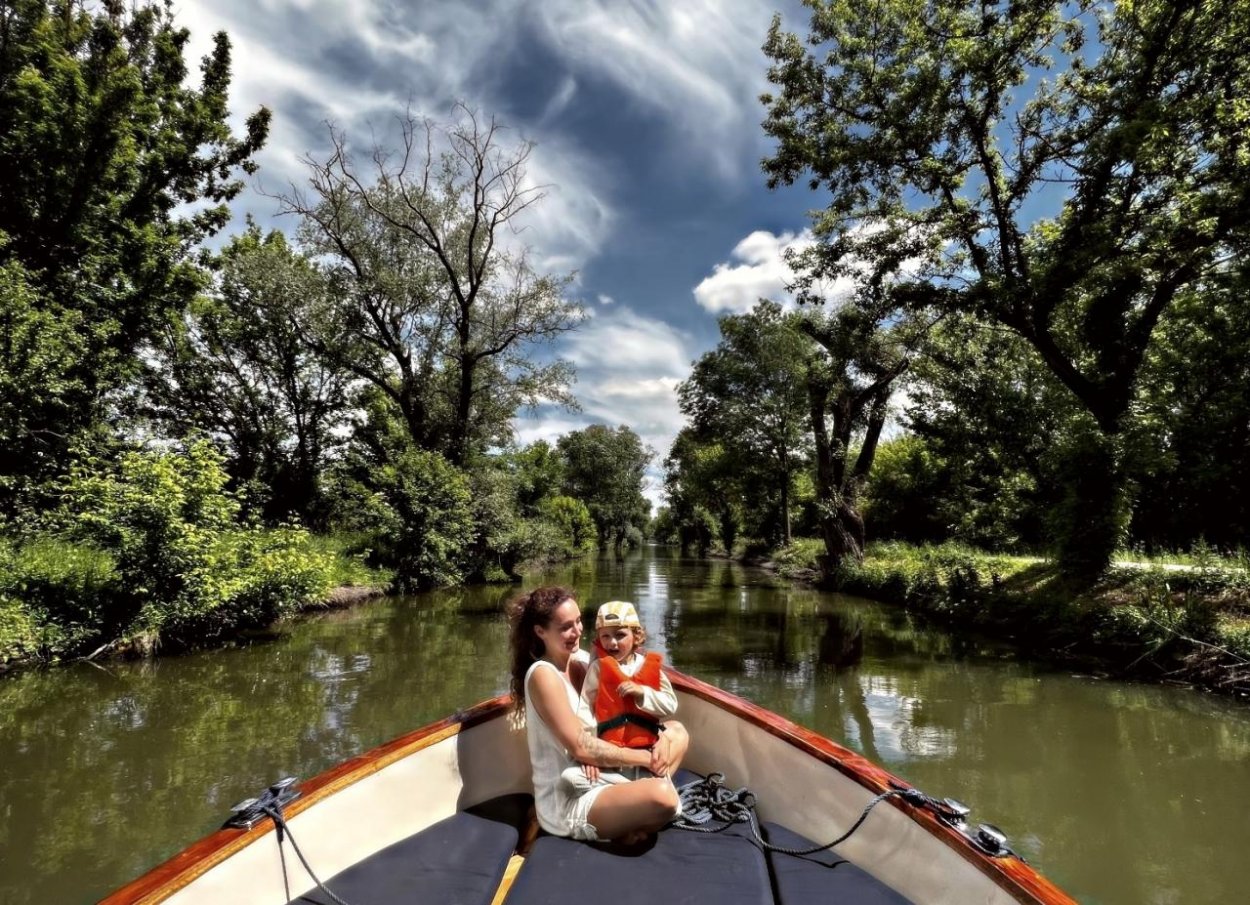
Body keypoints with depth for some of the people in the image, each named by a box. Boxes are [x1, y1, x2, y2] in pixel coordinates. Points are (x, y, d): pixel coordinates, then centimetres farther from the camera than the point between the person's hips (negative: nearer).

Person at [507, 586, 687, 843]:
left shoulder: (577, 662, 7)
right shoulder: (543, 675, -19)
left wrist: (660, 733, -9)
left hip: (596, 779, 9)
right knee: (663, 797, -34)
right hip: (568, 802, -9)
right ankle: (626, 829, -2)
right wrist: (646, 757, -14)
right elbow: (581, 748, -22)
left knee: (676, 732, 10)